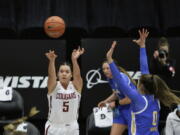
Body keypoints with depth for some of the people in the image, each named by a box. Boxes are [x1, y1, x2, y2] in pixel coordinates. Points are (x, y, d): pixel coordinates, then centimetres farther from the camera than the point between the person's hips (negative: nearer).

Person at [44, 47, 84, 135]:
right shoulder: (53, 86, -5)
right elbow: (51, 75, -24)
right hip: (54, 128, -1)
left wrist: (74, 60, -42)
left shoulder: (76, 86, -3)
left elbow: (77, 75, -22)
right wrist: (52, 61, -45)